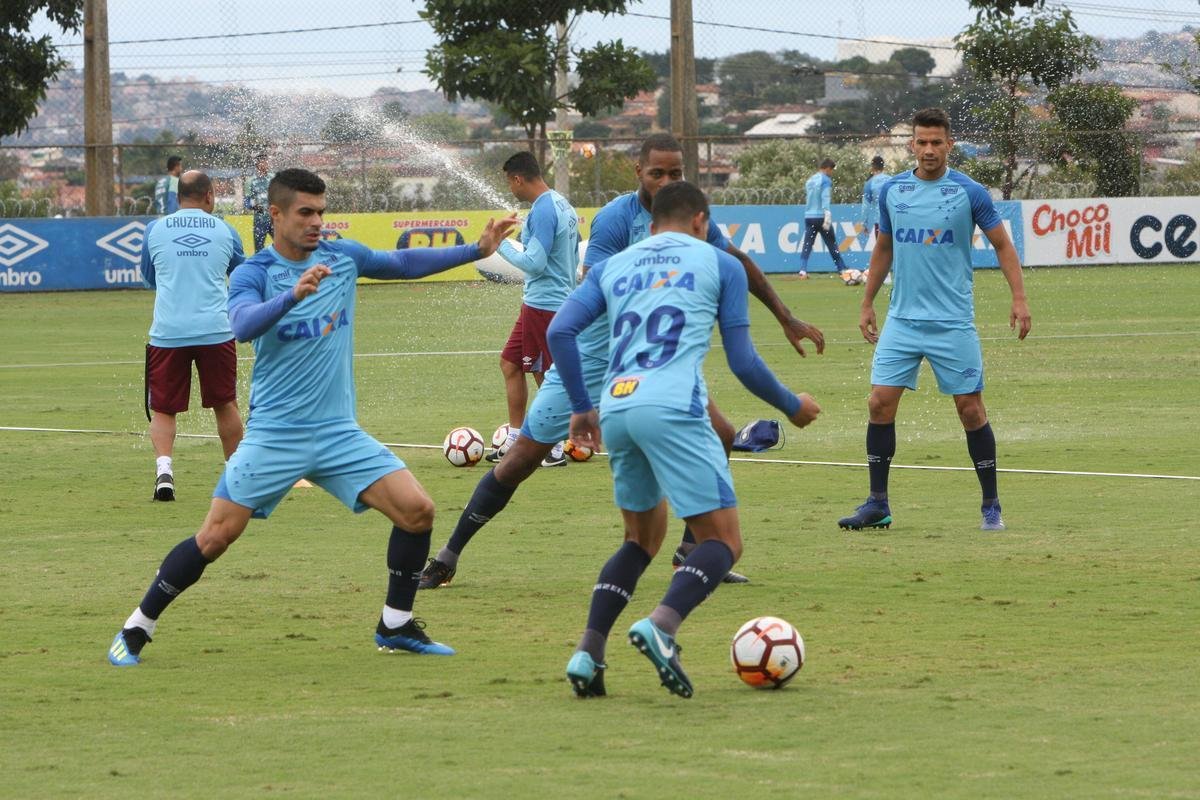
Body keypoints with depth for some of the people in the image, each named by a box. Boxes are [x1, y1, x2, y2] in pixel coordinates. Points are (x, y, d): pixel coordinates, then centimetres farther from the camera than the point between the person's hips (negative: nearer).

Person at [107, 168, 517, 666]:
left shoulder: (342, 257, 6)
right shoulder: (254, 273, -8)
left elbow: (405, 263, 22)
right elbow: (243, 325, -27)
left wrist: (478, 250, 19)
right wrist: (293, 294, -42)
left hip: (338, 433, 4)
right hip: (274, 434, -4)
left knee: (417, 512, -8)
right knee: (215, 537, -8)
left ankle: (396, 626, 9)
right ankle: (136, 629, 8)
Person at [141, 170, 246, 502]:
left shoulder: (155, 230, 6)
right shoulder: (224, 231, 8)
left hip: (167, 333, 0)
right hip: (215, 331, 1)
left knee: (162, 409, 5)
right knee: (225, 405, 15)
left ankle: (163, 466, -17)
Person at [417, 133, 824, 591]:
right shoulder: (616, 219, -21)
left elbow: (739, 263, 14)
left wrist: (787, 320, 18)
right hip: (592, 358, -5)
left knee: (718, 436, -9)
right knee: (523, 458, -4)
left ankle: (692, 551, 4)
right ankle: (448, 556, 8)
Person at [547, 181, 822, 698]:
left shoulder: (612, 267, 24)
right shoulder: (719, 265, 15)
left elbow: (560, 331, 10)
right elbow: (742, 362, 10)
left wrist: (581, 407, 19)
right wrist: (793, 408, 24)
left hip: (615, 409, 5)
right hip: (673, 407, -5)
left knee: (643, 536, 23)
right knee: (723, 540, -2)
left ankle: (588, 652, 8)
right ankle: (661, 625, -30)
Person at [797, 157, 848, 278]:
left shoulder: (810, 181, 17)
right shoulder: (826, 180, -6)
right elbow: (825, 199, -15)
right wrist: (828, 217, -21)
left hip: (809, 217, 5)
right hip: (821, 217, -5)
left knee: (807, 245, 1)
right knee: (832, 245, 3)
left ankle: (803, 270, -12)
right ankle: (842, 269, 6)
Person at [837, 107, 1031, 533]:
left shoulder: (970, 193, -5)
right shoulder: (891, 191, 6)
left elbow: (1003, 245, 3)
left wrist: (1019, 299, -7)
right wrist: (867, 303, 17)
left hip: (953, 322, -3)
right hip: (901, 319, 3)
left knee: (971, 409, -2)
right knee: (880, 403, -5)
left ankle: (991, 506, 10)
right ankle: (877, 504, 5)